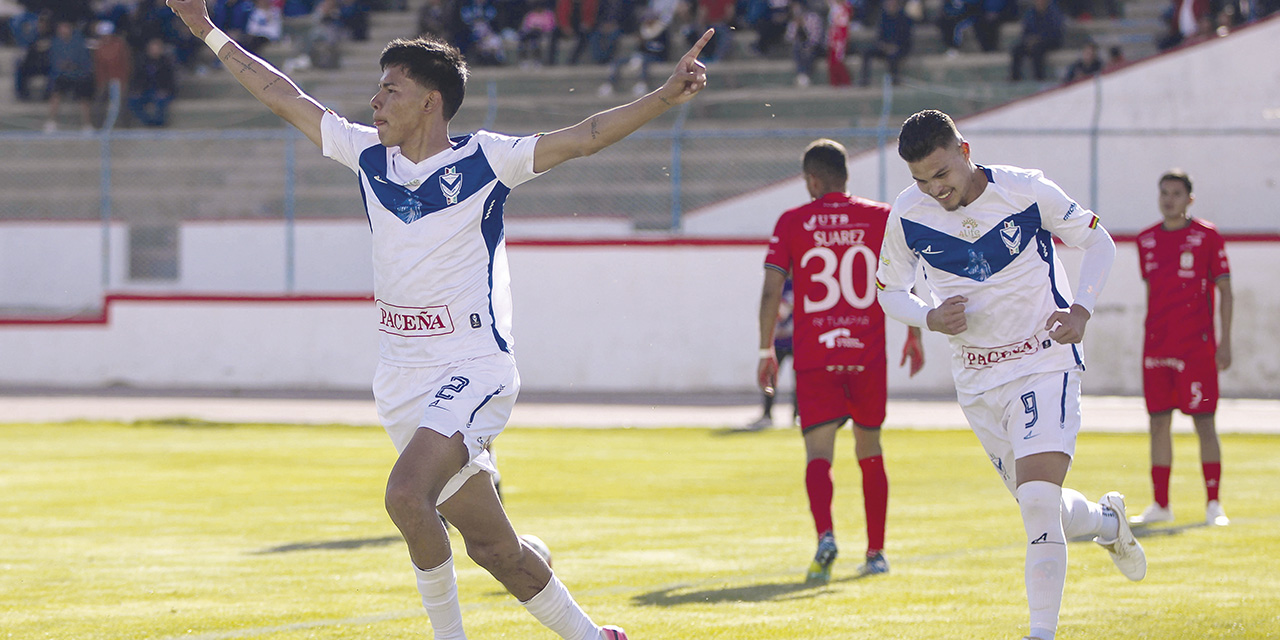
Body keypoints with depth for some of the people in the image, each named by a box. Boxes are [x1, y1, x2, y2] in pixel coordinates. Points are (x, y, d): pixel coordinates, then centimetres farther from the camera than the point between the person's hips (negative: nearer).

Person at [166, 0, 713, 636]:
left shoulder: (484, 160, -7)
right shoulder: (369, 155, 8)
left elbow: (584, 137, -14)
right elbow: (285, 97, 15)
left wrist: (666, 96, -26)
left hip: (473, 370, -6)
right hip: (403, 385, 6)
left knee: (406, 494, -28)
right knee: (493, 546, 8)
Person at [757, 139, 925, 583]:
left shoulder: (792, 223, 1)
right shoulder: (881, 218, 4)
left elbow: (771, 291, -3)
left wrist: (766, 351, 4)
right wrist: (914, 337, 14)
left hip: (813, 358, -2)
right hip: (869, 356, 2)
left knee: (818, 453, -6)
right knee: (870, 451, 17)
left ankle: (825, 536, -31)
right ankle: (876, 552, 21)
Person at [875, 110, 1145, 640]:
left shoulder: (1025, 189, -13)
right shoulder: (908, 214, -6)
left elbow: (1098, 241, 0)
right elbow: (889, 290, 8)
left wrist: (1081, 309, -16)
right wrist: (930, 318, -13)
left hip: (1046, 363, -4)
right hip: (977, 382, 4)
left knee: (1038, 502, -20)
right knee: (1040, 508, 12)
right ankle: (1108, 521, 45)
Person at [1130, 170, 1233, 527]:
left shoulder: (1207, 236, -2)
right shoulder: (1147, 240, 11)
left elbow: (1224, 289, -2)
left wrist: (1225, 341, -9)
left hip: (1196, 347, -4)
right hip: (1157, 347, 4)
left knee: (1203, 422, -6)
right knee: (1158, 423, 5)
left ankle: (1213, 505, -3)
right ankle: (1160, 505, 12)